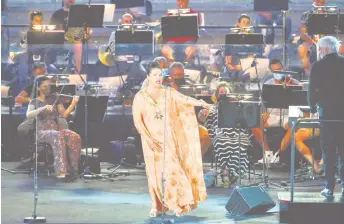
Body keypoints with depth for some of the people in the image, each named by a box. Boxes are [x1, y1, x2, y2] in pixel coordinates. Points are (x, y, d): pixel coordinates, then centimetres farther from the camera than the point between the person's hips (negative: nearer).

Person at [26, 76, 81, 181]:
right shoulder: (35, 102, 5)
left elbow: (64, 114, 1)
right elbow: (28, 115, -16)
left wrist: (73, 104, -16)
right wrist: (43, 108, -31)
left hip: (56, 130, 4)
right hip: (42, 132, -4)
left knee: (75, 137, -27)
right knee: (58, 136, -37)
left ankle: (72, 169, -23)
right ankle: (62, 172, -41)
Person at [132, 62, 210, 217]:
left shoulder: (168, 92, 3)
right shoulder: (140, 96, -2)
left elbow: (183, 99, -10)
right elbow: (137, 120, -4)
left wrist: (200, 103, -27)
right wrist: (148, 138, -13)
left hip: (168, 138, 1)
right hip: (151, 139, -1)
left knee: (172, 169, -7)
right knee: (155, 172, 0)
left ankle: (176, 204, -2)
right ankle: (156, 206, 6)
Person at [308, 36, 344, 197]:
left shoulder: (318, 66, -5)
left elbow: (312, 90, -5)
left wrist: (313, 108, 10)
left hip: (327, 113, -2)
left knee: (328, 152, 2)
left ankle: (329, 187, -1)